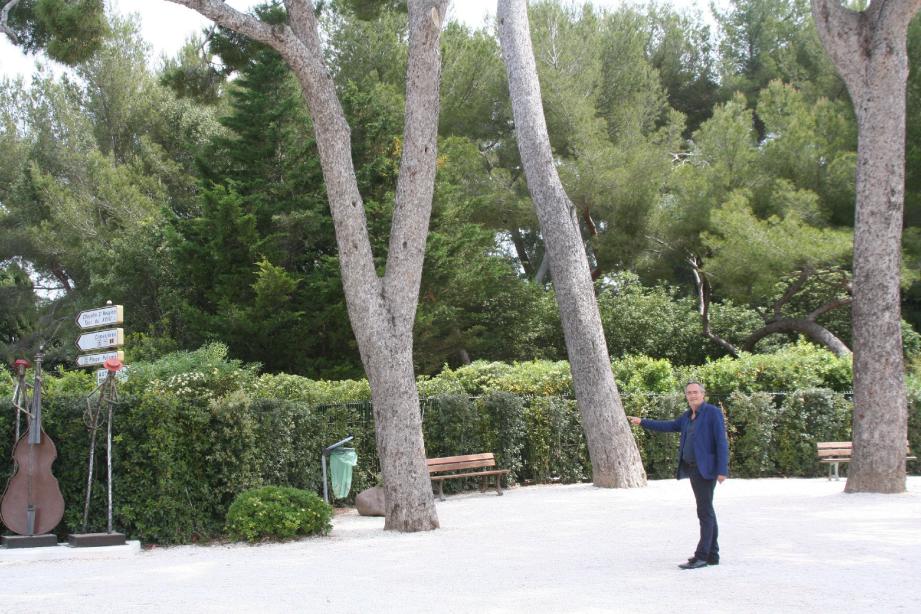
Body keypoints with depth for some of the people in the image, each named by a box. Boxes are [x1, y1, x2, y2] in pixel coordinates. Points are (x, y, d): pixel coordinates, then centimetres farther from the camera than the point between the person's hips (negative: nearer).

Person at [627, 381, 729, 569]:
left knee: (705, 511, -8)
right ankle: (712, 554, 16)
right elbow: (668, 426, 24)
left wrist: (722, 470, -20)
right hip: (693, 468, 9)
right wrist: (642, 422, 23)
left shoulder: (713, 412, -10)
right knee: (706, 511, 11)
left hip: (706, 469, -9)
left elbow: (722, 442, -15)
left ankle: (701, 556, -8)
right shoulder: (687, 416, 14)